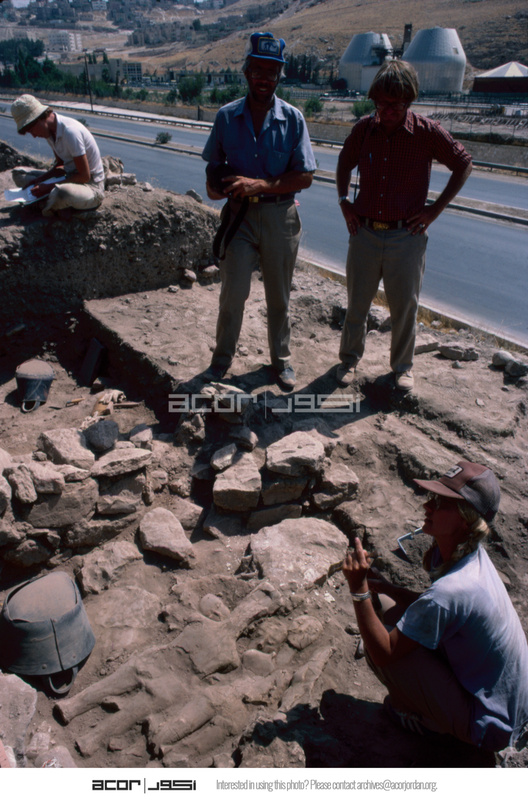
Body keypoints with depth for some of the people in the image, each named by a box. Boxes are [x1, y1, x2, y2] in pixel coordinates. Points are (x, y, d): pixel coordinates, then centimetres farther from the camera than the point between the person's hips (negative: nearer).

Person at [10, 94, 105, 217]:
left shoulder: (70, 132, -24)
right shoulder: (49, 132, 3)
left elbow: (84, 176, -23)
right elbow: (60, 165, 14)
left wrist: (49, 187, -21)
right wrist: (38, 180, -4)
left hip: (91, 186, -9)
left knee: (62, 192, -43)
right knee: (18, 173, 9)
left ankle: (49, 207, -7)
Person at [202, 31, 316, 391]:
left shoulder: (293, 118, -3)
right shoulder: (227, 117, 1)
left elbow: (305, 176, -7)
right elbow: (214, 163, 12)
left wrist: (259, 185, -18)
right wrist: (214, 185, -10)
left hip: (281, 216, 0)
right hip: (240, 214, 0)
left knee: (279, 296, 11)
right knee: (233, 293, -2)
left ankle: (282, 359, 28)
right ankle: (222, 359, 18)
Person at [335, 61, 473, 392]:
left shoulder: (428, 132, -6)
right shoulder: (364, 129, 1)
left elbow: (464, 164, 6)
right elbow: (345, 162, 21)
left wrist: (436, 209, 0)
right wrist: (344, 201, 9)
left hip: (406, 236, -2)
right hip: (365, 232, 2)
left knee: (405, 307, 7)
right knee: (357, 303, 10)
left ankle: (403, 366, 27)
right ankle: (349, 359, 29)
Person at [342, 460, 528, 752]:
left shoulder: (450, 591, -36)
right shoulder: (473, 555, -8)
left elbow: (383, 654, -28)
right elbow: (428, 607, 7)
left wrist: (359, 589, -31)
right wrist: (386, 587, -9)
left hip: (489, 725, -8)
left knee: (381, 647, -18)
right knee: (401, 615, 9)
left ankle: (423, 717, 9)